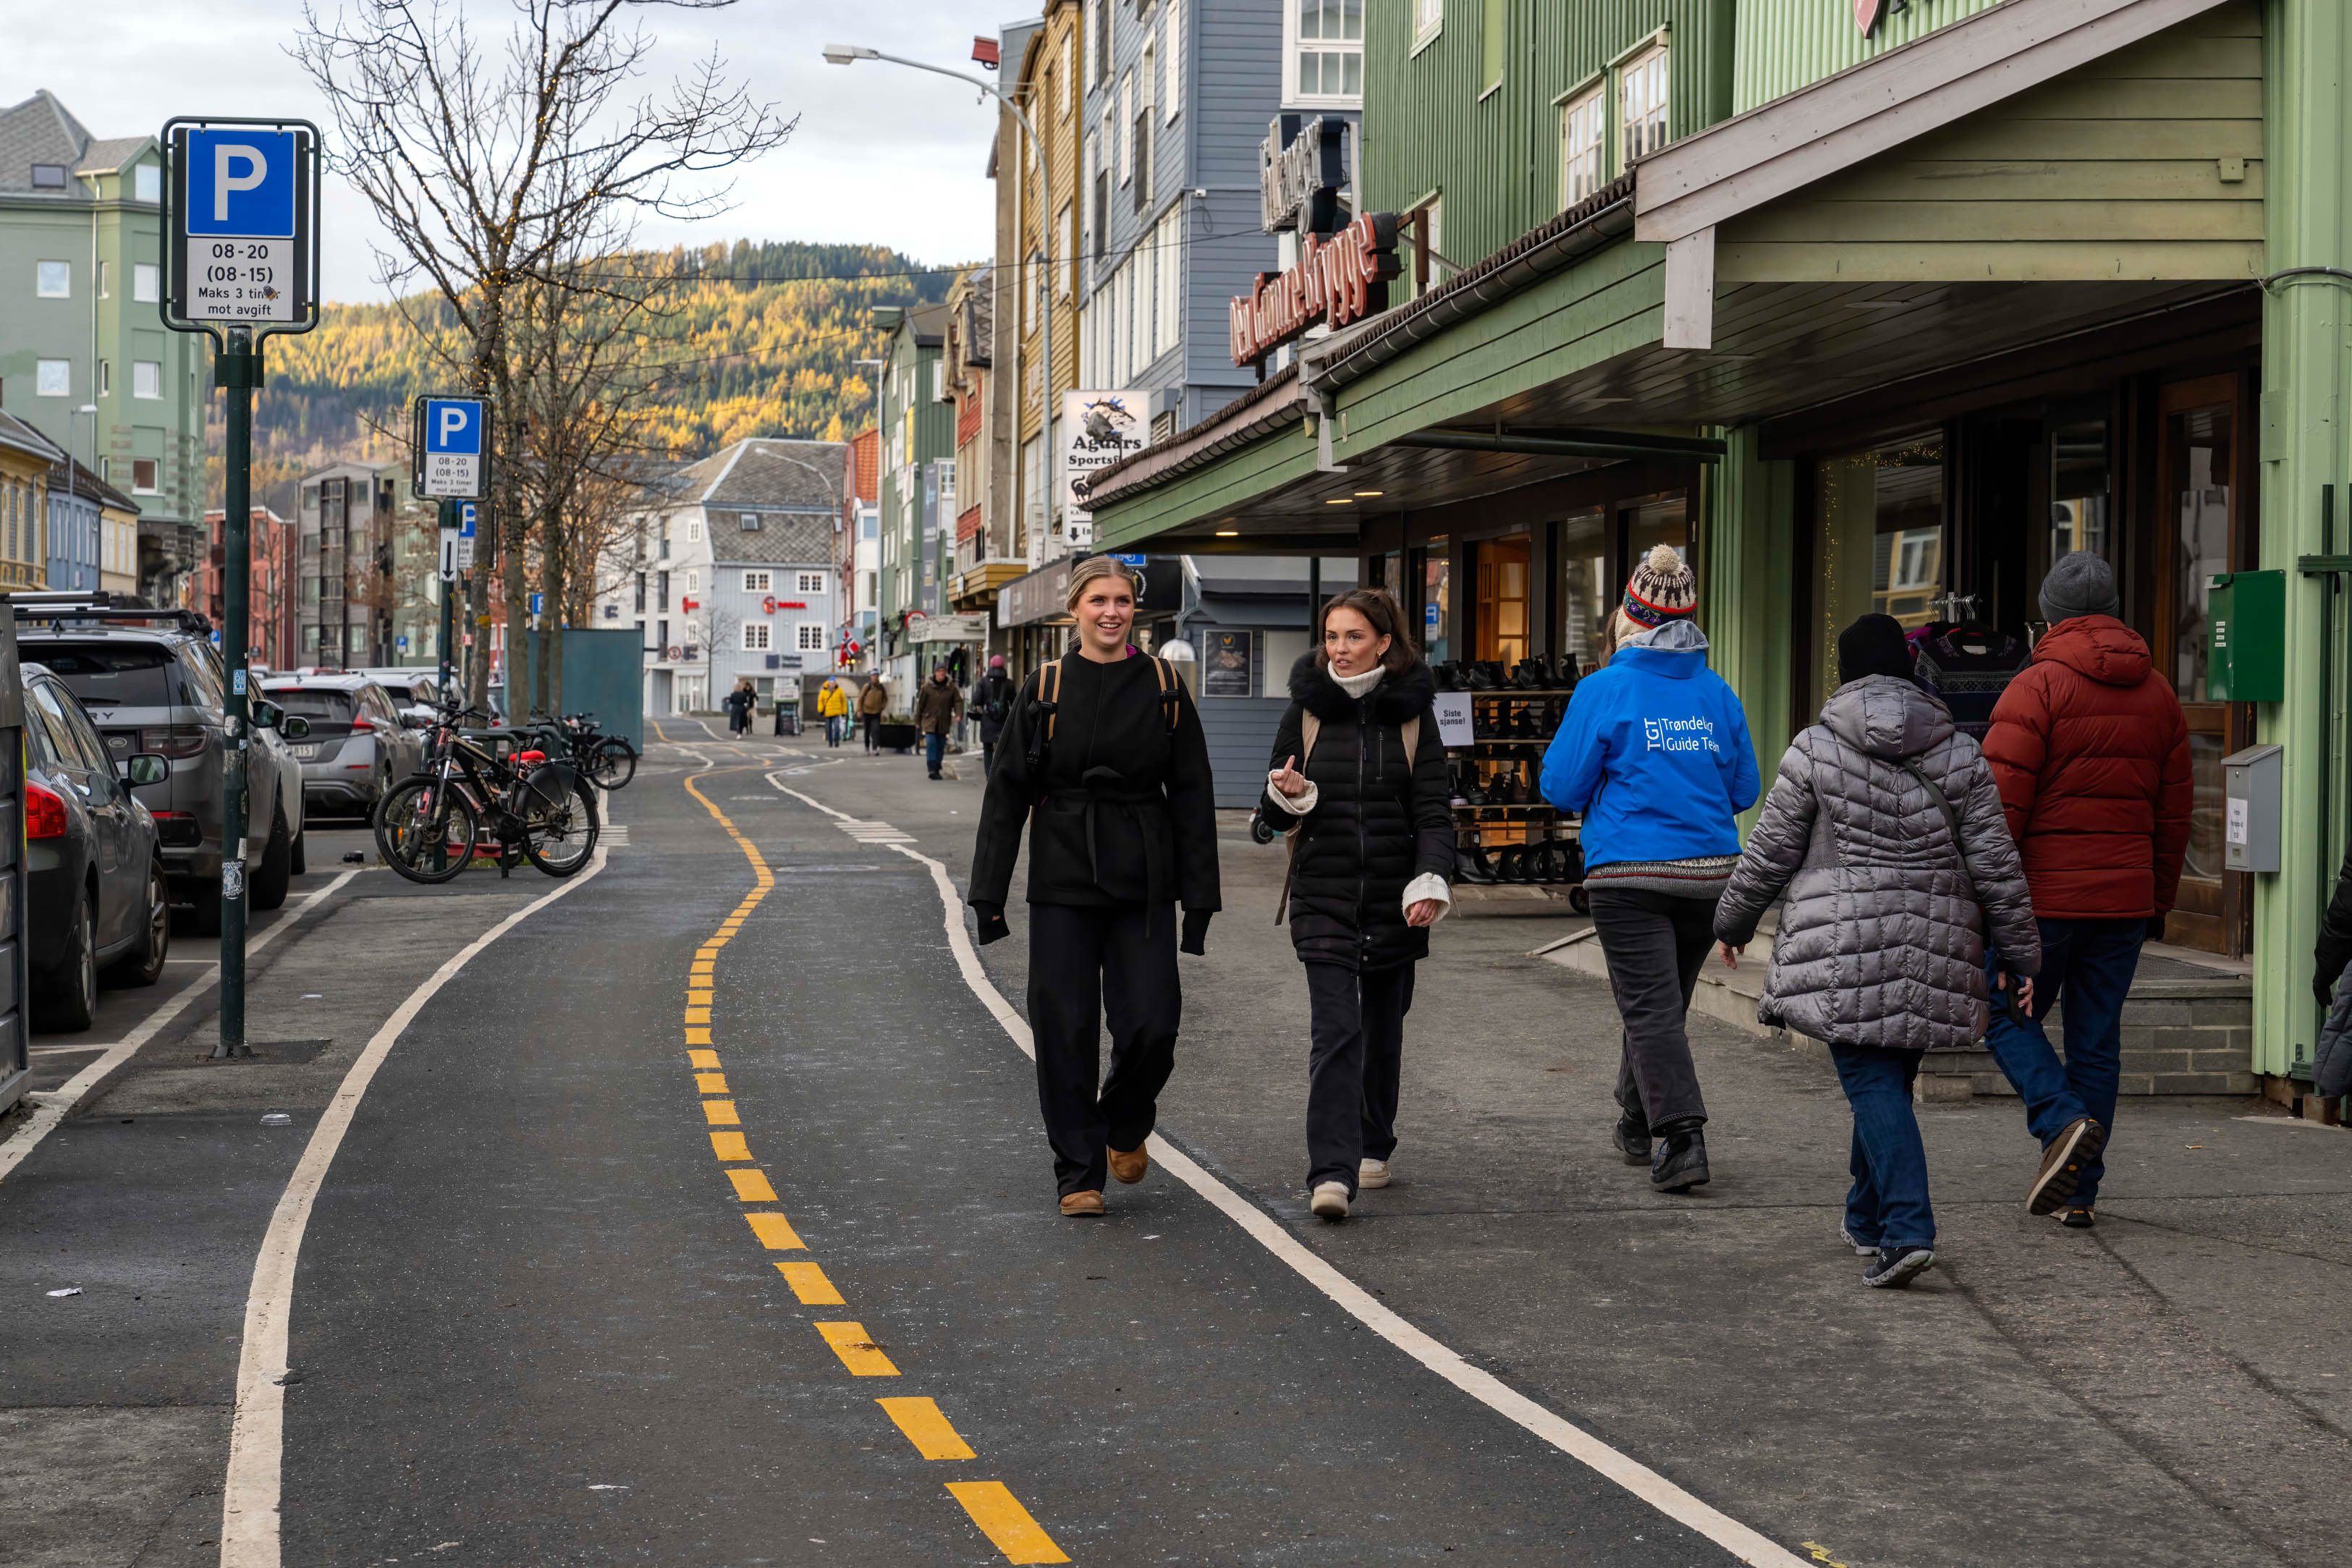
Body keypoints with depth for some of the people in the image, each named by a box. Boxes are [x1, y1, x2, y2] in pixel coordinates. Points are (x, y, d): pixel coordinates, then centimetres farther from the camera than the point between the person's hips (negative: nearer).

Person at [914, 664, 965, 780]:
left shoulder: (951, 687, 2)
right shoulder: (927, 686, -2)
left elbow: (958, 701, 0)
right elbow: (920, 704, 3)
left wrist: (959, 714, -19)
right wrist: (918, 721, 4)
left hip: (944, 722, 3)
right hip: (929, 721, -2)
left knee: (941, 746, 7)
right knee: (931, 743, -15)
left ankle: (936, 769, 19)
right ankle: (932, 769, -16)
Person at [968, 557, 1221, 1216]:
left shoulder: (1163, 686, 3)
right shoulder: (1045, 689, 2)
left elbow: (1192, 795, 4)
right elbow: (1007, 793, 4)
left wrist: (1200, 896, 0)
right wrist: (988, 893, 0)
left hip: (1143, 883, 0)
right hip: (1062, 882, 0)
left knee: (1152, 1025, -6)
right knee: (1066, 1030, -1)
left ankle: (1126, 1126, 25)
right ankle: (1078, 1174, 11)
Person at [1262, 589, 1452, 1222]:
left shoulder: (1413, 714, 2)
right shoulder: (1306, 710, 3)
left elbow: (1433, 809, -1)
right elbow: (1276, 815, 7)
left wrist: (1431, 881, -17)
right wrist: (1288, 796, -16)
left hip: (1395, 896, 1)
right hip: (1323, 895, -1)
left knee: (1383, 1029, 14)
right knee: (1335, 1031, -13)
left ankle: (1373, 1146, 35)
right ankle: (1331, 1174, -19)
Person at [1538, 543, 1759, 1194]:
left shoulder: (1605, 690, -7)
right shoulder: (1717, 693, 4)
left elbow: (1562, 786, -4)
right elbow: (1744, 791, 10)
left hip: (1630, 875, -5)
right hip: (1710, 871, 5)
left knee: (1651, 1008, -4)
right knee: (1664, 1000, 19)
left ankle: (1682, 1139, -16)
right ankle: (1638, 1123, 34)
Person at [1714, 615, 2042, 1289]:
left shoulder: (1813, 751, -4)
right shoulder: (1958, 755, 4)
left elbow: (1769, 854, 1)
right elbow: (1997, 866, 3)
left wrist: (1732, 923, 16)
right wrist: (2021, 954, 11)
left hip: (1843, 949, -4)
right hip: (1932, 950, 4)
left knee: (1873, 1082, -6)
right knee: (1889, 1076, 19)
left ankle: (1907, 1230, -21)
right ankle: (1867, 1219, 32)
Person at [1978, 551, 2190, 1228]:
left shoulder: (2037, 686, -9)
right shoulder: (2158, 694, 10)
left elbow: (2002, 802, -14)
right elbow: (2173, 813, 14)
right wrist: (2159, 901, 21)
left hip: (2043, 894, -5)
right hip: (2124, 895, 5)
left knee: (2008, 1015, 9)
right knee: (2097, 1040, 9)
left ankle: (2064, 1121, -13)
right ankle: (2080, 1192, 10)